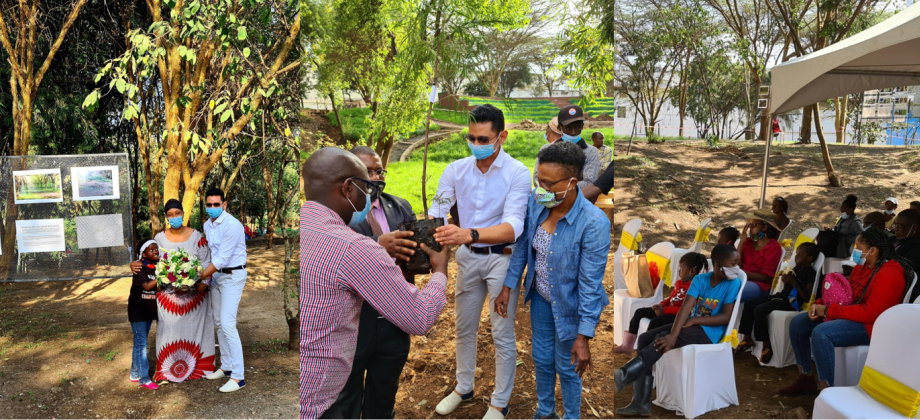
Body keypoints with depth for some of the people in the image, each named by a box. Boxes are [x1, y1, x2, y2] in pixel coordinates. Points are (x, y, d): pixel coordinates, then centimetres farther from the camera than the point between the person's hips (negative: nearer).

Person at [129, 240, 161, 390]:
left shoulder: (157, 268, 4)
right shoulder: (140, 268, -14)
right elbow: (147, 286, -25)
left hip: (149, 310, 6)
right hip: (138, 310, -6)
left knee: (139, 344, 17)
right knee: (141, 344, -4)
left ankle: (134, 374, 28)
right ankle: (144, 379, 1)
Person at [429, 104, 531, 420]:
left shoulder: (518, 173, -19)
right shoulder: (456, 169, -6)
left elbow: (513, 225, -31)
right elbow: (437, 210, -13)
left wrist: (469, 234, -48)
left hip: (502, 258, -4)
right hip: (467, 256, 4)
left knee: (502, 334, 6)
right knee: (464, 328, 18)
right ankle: (464, 388, 40)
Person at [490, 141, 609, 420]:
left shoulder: (593, 223, -32)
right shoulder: (536, 202, -16)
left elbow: (590, 282, -26)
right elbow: (523, 246, 0)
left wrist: (584, 336, -23)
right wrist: (507, 287, 3)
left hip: (569, 305, -5)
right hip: (540, 297, 5)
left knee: (567, 368, 15)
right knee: (541, 359, 23)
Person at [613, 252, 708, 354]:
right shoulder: (679, 283, 11)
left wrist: (665, 310, -22)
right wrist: (661, 305, 0)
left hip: (679, 315, -10)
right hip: (668, 310, 10)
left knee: (655, 321, -33)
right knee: (639, 312, 4)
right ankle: (627, 345, 2)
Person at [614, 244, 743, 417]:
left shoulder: (733, 283, -8)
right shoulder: (700, 279, 2)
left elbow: (725, 317, -12)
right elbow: (686, 307, -12)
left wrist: (693, 320, -17)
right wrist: (673, 334, -26)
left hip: (709, 332, -6)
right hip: (692, 325, 6)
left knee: (662, 339, -27)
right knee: (645, 338, -9)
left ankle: (623, 376, -35)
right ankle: (641, 402, -16)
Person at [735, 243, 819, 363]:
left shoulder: (811, 274, -12)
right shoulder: (796, 269, 14)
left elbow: (807, 298, -20)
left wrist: (793, 283, -22)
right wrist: (786, 280, 2)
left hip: (792, 302, -9)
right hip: (782, 296, 10)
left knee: (760, 310, -27)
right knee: (749, 304, 1)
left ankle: (767, 345, -15)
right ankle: (747, 338, 7)